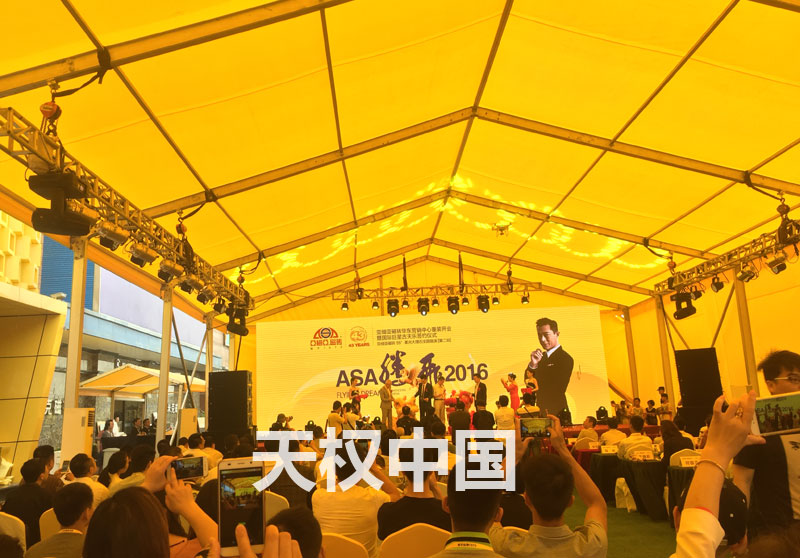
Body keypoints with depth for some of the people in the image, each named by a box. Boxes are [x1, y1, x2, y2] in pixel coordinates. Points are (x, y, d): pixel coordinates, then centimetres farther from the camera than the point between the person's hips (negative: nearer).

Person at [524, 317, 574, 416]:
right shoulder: (542, 356, 9)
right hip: (541, 411, 7)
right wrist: (532, 364, -12)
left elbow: (558, 390, -15)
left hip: (556, 412, -7)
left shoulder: (565, 359, -15)